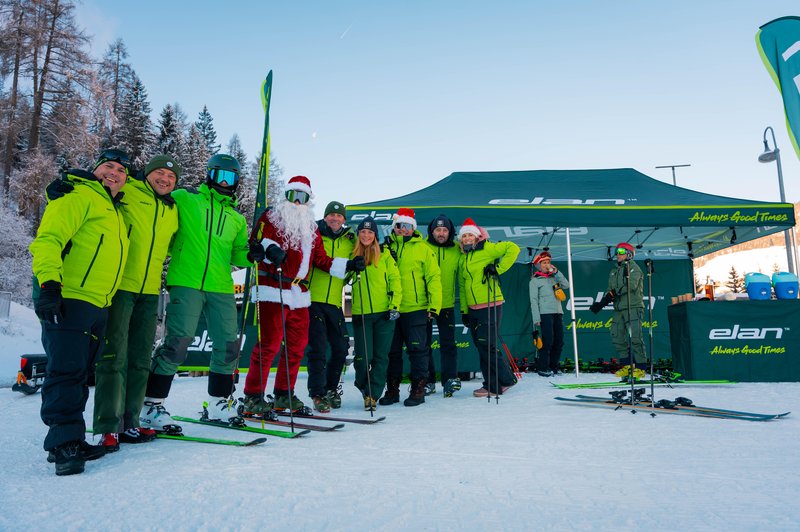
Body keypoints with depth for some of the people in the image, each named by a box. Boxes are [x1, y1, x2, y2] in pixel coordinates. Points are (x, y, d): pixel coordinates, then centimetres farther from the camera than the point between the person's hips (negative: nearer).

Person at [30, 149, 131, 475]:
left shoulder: (114, 211, 25)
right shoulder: (78, 196, -2)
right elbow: (48, 239, -14)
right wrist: (49, 283, -25)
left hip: (98, 306, 9)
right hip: (67, 300, -9)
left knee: (78, 374, 11)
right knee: (66, 370, -9)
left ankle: (68, 441, 17)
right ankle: (64, 442, -3)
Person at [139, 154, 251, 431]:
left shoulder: (237, 218, 20)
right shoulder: (184, 199, 7)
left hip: (221, 289, 5)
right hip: (186, 283, -5)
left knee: (228, 347, 6)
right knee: (177, 344, -10)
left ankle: (219, 404, 23)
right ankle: (151, 405, 6)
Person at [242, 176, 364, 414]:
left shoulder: (311, 228, 22)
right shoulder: (271, 217, 5)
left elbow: (321, 259, 20)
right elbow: (256, 242, -9)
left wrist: (348, 265, 12)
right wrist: (269, 248, -30)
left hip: (300, 294, 7)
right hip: (273, 291, -6)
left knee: (297, 345, 9)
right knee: (269, 344, -10)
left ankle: (284, 394, 21)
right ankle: (252, 397, 0)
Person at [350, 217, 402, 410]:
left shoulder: (384, 256, 4)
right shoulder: (352, 256, 9)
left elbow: (395, 280, 2)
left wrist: (395, 305, -6)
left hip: (384, 313, 0)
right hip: (361, 314, 1)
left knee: (381, 356, 1)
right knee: (363, 356, -3)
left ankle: (372, 394, 12)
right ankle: (362, 383, 26)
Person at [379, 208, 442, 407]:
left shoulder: (423, 249, 1)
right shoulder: (386, 247, 9)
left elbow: (433, 277, -1)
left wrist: (434, 305, -7)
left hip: (415, 309, -3)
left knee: (417, 350, 2)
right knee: (392, 351, 11)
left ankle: (418, 389, 14)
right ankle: (392, 390, 22)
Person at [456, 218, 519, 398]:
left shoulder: (487, 249, -5)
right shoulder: (462, 259, 16)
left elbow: (512, 248, -14)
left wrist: (498, 268, -17)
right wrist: (464, 310, 15)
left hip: (490, 307, -7)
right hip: (473, 309, 8)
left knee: (487, 346, -8)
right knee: (481, 347, 10)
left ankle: (504, 380, 9)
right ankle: (492, 384, 20)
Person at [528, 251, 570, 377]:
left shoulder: (554, 277, 17)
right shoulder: (535, 280, 2)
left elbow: (566, 285, 3)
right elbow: (534, 300, -3)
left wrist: (556, 272, -1)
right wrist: (536, 318, -10)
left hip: (558, 313, 6)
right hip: (545, 314, -5)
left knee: (559, 341, 5)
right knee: (548, 341, -9)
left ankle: (554, 365, 17)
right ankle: (542, 368, -1)